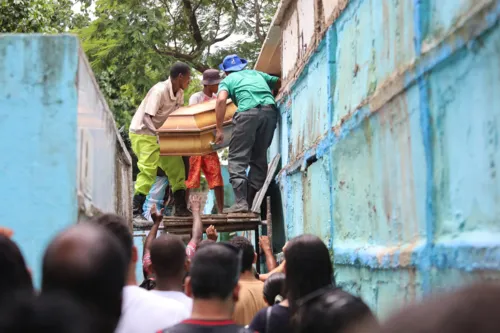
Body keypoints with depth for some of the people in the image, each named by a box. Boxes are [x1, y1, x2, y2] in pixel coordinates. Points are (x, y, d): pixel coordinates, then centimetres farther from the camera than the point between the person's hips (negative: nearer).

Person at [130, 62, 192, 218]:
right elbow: (147, 118, -28)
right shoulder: (159, 91, -24)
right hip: (142, 133, -9)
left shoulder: (179, 94, 2)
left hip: (161, 135, 9)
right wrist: (158, 135, -38)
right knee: (148, 170, -18)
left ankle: (181, 208, 13)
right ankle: (136, 210, -16)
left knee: (176, 166, 6)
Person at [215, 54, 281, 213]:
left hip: (249, 111, -4)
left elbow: (221, 100, 0)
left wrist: (219, 129, 1)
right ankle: (249, 202, 10)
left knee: (237, 158, -1)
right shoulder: (256, 73, 33)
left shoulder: (228, 80, 20)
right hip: (270, 110, 4)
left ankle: (240, 202, -14)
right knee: (259, 158, 13)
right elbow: (280, 82, 37)